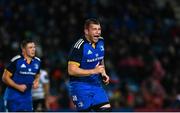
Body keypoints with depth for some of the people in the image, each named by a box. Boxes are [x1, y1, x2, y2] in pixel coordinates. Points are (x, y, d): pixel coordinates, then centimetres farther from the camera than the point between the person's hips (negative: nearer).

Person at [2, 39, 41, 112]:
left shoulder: (37, 62, 4)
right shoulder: (16, 61, -14)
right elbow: (5, 77, -10)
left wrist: (36, 82, -1)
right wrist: (18, 86, -19)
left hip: (27, 96, 6)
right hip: (14, 97, -6)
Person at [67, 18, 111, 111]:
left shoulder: (101, 42, 6)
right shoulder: (79, 47, -18)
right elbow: (71, 70, -22)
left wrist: (103, 74, 7)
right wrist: (93, 71, -24)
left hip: (96, 84, 7)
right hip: (80, 86, -7)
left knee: (106, 109, -5)